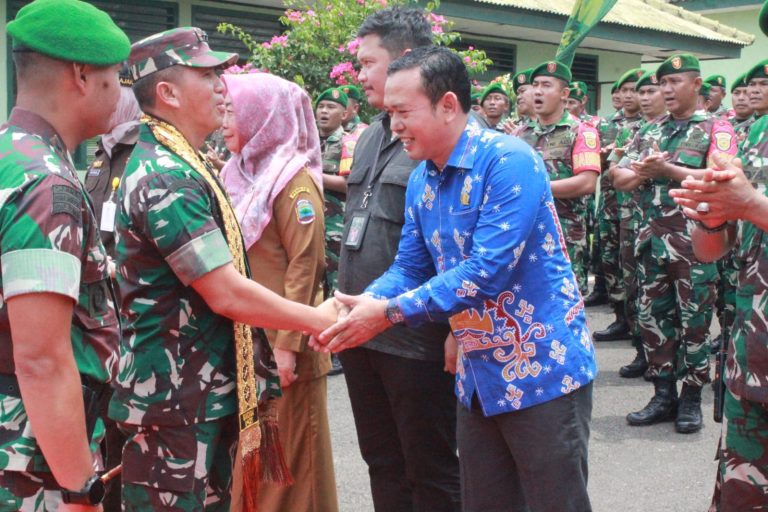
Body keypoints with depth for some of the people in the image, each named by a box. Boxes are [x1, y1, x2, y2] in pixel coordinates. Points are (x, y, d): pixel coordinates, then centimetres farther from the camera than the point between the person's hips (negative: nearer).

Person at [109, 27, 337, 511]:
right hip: (175, 400, -10)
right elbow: (227, 294, -22)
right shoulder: (167, 179, -20)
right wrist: (320, 321, -11)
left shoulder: (181, 165, 12)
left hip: (208, 390, 10)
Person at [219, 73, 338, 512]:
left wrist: (287, 345, -21)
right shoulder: (243, 175, 12)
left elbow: (305, 265, -18)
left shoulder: (293, 179, -12)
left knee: (290, 459, 3)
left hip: (281, 344, -8)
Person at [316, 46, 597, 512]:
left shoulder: (509, 162, -19)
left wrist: (389, 312, -24)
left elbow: (487, 271, -26)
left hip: (542, 369, -7)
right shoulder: (421, 180, 6)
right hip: (479, 377, 8)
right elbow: (409, 268, 9)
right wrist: (360, 305, -11)